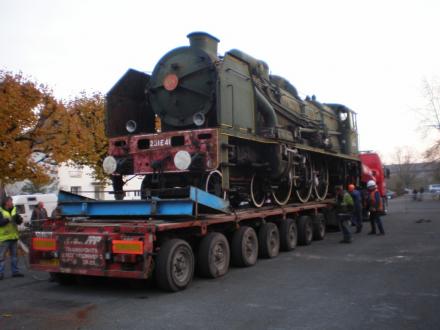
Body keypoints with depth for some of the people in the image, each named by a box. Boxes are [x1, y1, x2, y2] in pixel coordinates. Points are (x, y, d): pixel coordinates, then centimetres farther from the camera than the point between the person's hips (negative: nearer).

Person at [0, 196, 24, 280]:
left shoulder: (14, 210, 12)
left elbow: (19, 222, 11)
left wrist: (18, 218, -9)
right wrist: (8, 219, -25)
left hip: (14, 237, 6)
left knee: (14, 255, 12)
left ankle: (15, 271, 19)